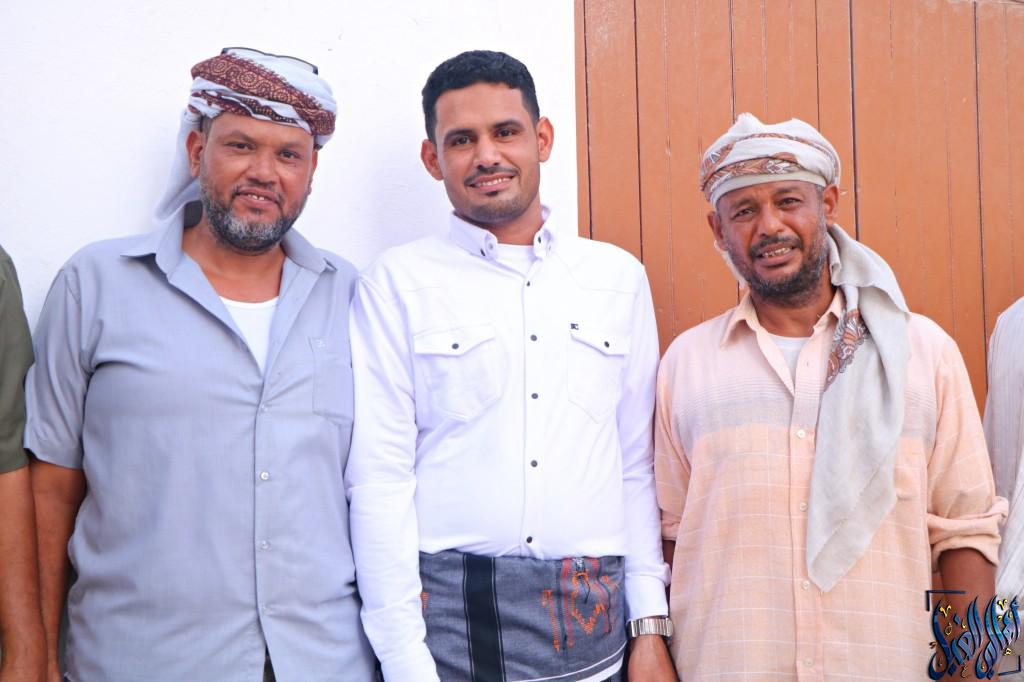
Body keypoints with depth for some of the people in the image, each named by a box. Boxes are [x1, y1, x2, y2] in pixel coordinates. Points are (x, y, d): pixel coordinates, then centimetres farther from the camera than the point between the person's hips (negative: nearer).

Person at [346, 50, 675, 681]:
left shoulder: (620, 278, 8)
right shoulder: (396, 284, -1)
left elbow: (638, 467, 10)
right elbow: (379, 479, -5)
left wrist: (651, 627, 5)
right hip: (449, 619, -2)